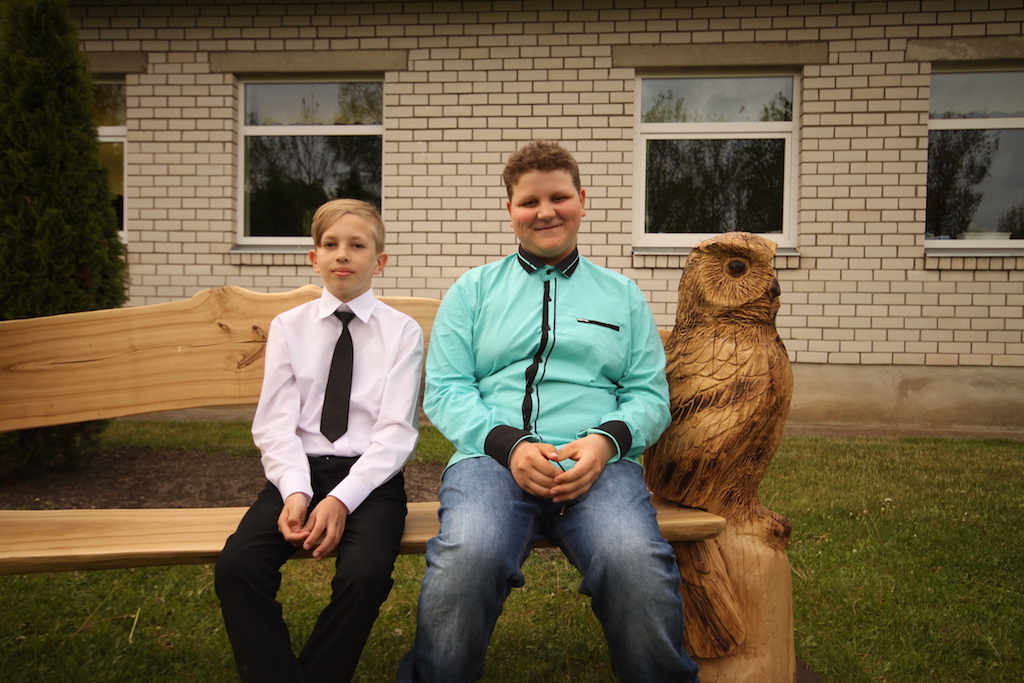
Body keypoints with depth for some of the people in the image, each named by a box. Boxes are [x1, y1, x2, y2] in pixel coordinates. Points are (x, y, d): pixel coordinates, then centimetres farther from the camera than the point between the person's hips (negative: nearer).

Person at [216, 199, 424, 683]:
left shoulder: (403, 332, 5)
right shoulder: (288, 327, 11)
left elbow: (397, 431, -4)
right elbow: (275, 423, 3)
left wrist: (342, 499, -16)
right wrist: (295, 492, -15)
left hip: (371, 475, -2)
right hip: (299, 471, 2)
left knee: (365, 574, -30)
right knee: (236, 566, -24)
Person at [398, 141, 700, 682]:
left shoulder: (622, 295, 21)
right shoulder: (473, 290, 18)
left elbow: (650, 393, 14)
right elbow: (444, 390, 8)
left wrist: (607, 439, -8)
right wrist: (509, 444, -10)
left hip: (600, 465, 1)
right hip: (490, 458, 0)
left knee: (638, 565, -32)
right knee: (466, 560, -34)